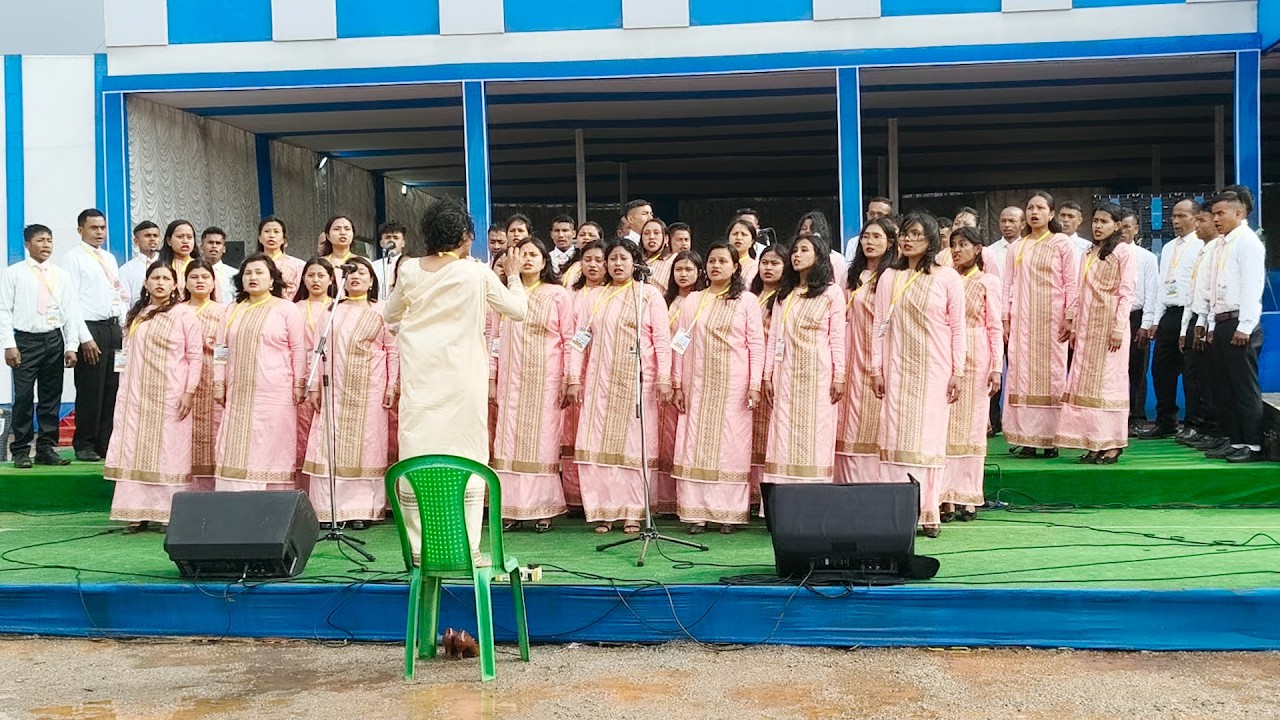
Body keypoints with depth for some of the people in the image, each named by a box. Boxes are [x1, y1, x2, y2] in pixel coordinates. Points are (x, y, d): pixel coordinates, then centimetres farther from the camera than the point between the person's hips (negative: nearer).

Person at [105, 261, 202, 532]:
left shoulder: (184, 314, -2)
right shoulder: (135, 315, 14)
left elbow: (194, 356, -5)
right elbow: (127, 355, 16)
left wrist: (189, 392, -11)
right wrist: (123, 393, 11)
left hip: (170, 396, -5)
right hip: (137, 395, 5)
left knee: (170, 452, -3)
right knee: (135, 451, 3)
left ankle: (170, 512, 2)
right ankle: (138, 512, 7)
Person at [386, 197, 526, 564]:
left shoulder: (410, 269, 2)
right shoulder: (478, 274, -6)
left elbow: (391, 315, 16)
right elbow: (518, 309, 2)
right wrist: (514, 276, 17)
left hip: (420, 378, 3)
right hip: (461, 379, -2)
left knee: (417, 454, 5)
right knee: (466, 458, 2)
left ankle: (419, 548, 8)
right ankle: (468, 548, 2)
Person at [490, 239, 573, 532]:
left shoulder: (559, 295, 4)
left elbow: (569, 339, 0)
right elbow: (496, 338, 12)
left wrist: (570, 381, -7)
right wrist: (491, 378, 5)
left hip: (546, 379, -3)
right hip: (511, 379, 3)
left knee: (543, 441, -2)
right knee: (509, 441, 0)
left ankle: (543, 510, 4)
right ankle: (512, 509, 5)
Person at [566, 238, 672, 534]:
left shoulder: (649, 295, 7)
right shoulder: (594, 297, 15)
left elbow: (662, 339, 1)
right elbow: (580, 339, 11)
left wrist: (664, 379, -8)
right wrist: (575, 379, 2)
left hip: (637, 381, -2)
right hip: (600, 381, 3)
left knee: (634, 445, -3)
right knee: (597, 443, -3)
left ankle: (632, 512, 1)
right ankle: (602, 511, 3)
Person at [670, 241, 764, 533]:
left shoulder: (747, 301, 4)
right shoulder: (692, 301, 11)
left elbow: (756, 344, 0)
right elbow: (680, 344, 10)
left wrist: (755, 384, -8)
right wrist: (677, 385, 4)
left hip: (734, 385, -2)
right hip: (698, 385, 2)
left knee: (732, 445, -1)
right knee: (695, 443, -1)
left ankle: (729, 512, 5)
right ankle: (696, 513, 2)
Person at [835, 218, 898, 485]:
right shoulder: (854, 275, 17)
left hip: (877, 358, -7)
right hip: (852, 358, 7)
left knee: (871, 427, -5)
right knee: (848, 427, 5)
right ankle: (850, 483, 10)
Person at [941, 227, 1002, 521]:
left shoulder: (988, 282, 3)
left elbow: (995, 328, 1)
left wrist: (997, 368, -7)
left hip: (975, 358, -3)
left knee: (972, 425, 1)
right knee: (944, 425, -2)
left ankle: (968, 498, 6)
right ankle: (947, 497, 0)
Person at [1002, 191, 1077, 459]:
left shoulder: (1062, 243, 4)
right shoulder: (1016, 248, 14)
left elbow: (1071, 283, 0)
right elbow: (1007, 284, 12)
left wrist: (1070, 317, -7)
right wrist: (1005, 318, 3)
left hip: (1051, 318, -3)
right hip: (1022, 319, 3)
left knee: (1052, 374, -3)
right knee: (1022, 374, -3)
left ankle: (1050, 439, 1)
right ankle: (1026, 439, 0)